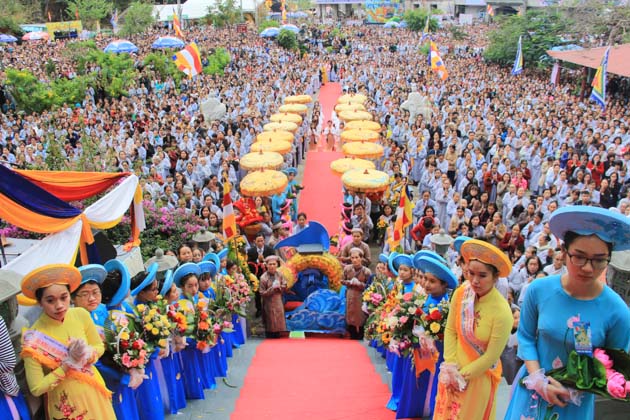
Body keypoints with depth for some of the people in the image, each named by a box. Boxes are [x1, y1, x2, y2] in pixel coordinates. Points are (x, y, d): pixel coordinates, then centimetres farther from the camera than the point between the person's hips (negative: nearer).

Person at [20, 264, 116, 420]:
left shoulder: (81, 315, -13)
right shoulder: (33, 337, -21)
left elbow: (99, 346, 2)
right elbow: (36, 389, -16)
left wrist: (86, 355, -17)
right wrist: (68, 363, -23)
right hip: (66, 403, -3)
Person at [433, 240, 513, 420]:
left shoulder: (502, 312, -26)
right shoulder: (460, 294, -14)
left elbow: (491, 357, -18)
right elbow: (450, 330, -6)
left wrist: (463, 375, -10)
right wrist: (451, 367, -12)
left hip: (479, 376, -4)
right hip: (453, 372, 4)